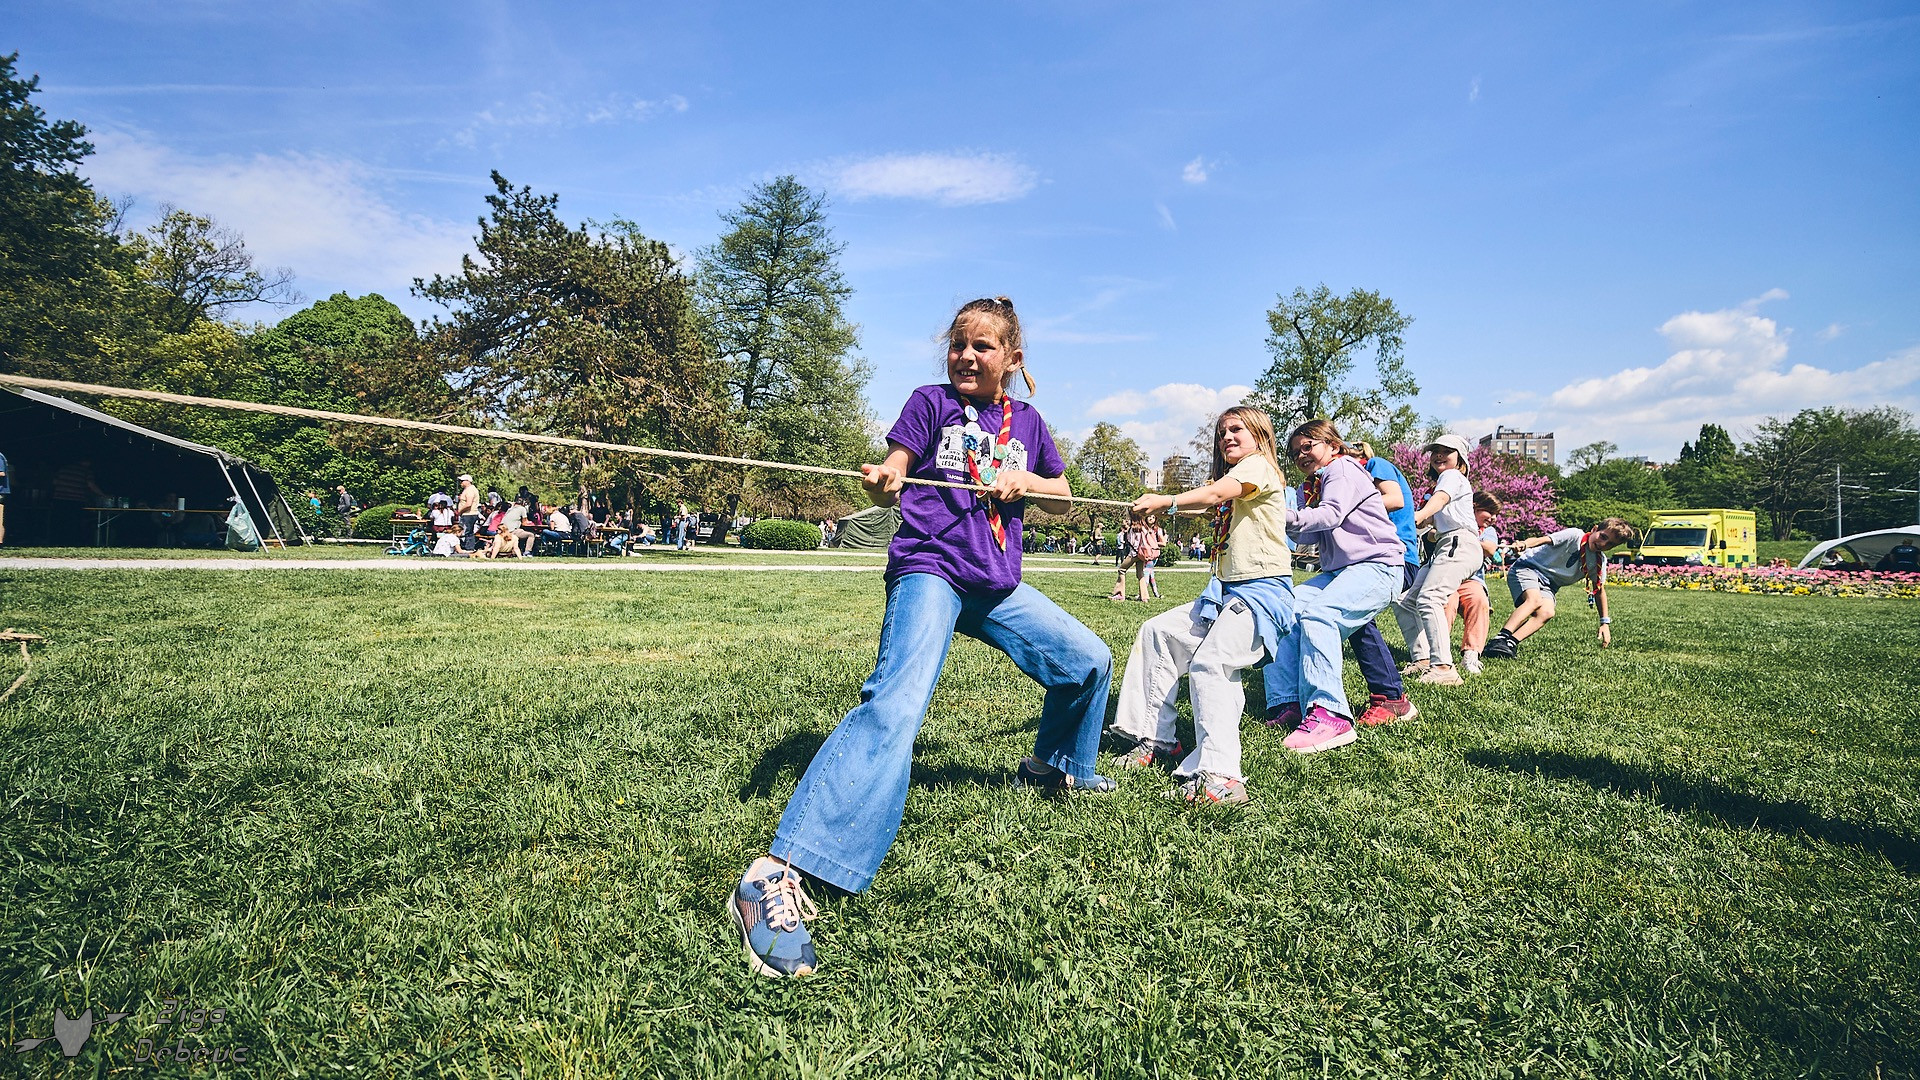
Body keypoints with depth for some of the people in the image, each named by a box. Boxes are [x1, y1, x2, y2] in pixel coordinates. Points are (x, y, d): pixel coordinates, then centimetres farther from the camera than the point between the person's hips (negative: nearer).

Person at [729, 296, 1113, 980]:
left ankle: (1057, 766, 41)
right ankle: (776, 878, -37)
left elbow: (1063, 499, 20)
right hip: (929, 570, -6)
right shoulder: (932, 403, 3)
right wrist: (879, 483, -30)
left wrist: (1024, 480, -2)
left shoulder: (1026, 421, 15)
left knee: (1089, 660, 11)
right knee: (897, 705, -29)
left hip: (996, 583, 6)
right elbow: (891, 487, -5)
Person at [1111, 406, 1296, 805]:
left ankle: (1220, 778, -34)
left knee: (1209, 663, -28)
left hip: (1264, 590, -10)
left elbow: (1216, 492, -23)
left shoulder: (1259, 465, -6)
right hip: (1226, 591, 10)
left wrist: (1167, 501, -37)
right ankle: (1155, 741, 10)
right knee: (1157, 631, 9)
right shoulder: (1231, 478, 27)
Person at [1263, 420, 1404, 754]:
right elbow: (1309, 536, 10)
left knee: (1317, 614, -33)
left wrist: (1288, 517, -32)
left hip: (1377, 566, -9)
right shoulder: (1312, 486, 25)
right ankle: (1289, 703, -15)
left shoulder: (1342, 467, 0)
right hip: (1337, 570, 9)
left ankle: (1329, 713, -39)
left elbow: (1331, 514, -18)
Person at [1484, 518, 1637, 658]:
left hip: (1548, 585, 6)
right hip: (1527, 567, -6)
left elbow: (1599, 590, 15)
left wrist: (1605, 622, 13)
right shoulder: (1574, 536, -13)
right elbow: (1542, 540, -26)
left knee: (1547, 613, -25)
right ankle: (1501, 638, -44)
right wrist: (1524, 544, -49)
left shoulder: (1600, 562, 5)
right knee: (1535, 600, -35)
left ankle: (1511, 643, -36)